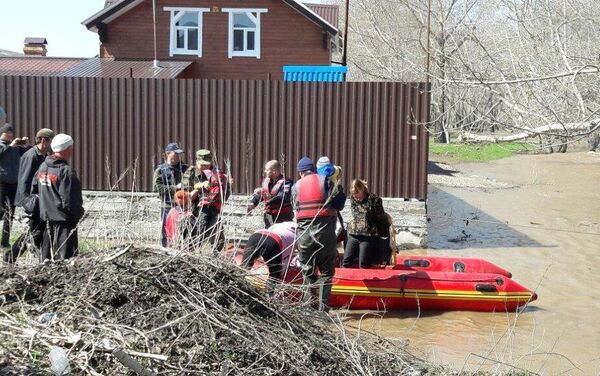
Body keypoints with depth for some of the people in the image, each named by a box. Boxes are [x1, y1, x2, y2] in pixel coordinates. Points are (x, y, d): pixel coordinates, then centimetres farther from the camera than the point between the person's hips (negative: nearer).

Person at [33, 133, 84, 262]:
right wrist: (79, 213, -4)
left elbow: (34, 190, 12)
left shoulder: (43, 166, 5)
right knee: (65, 255, -2)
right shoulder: (66, 171, -19)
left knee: (46, 254, 18)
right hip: (64, 219, -8)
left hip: (46, 217, 8)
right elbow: (69, 200, -20)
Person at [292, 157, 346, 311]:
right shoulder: (325, 181, 3)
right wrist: (340, 191, 15)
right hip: (325, 231, -2)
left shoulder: (296, 186, 10)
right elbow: (339, 204, -3)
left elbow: (296, 207, 5)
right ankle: (323, 307, 5)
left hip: (304, 232, 2)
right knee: (326, 271, 9)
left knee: (308, 272, 14)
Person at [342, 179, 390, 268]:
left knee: (363, 265, -8)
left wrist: (385, 233, 1)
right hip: (353, 235, 6)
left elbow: (382, 218, -2)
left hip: (368, 235, -6)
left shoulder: (374, 200, -7)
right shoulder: (353, 200, 9)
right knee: (346, 263, 2)